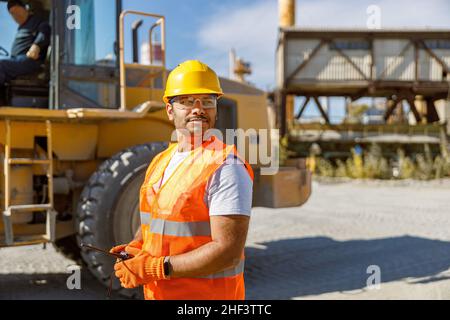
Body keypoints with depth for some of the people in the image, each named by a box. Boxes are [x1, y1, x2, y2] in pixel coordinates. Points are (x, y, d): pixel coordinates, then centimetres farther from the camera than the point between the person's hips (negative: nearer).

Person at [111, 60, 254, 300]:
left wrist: (155, 268, -23)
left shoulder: (226, 167, -19)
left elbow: (228, 251, -24)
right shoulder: (160, 162, 6)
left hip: (207, 294, -7)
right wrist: (135, 248, -3)